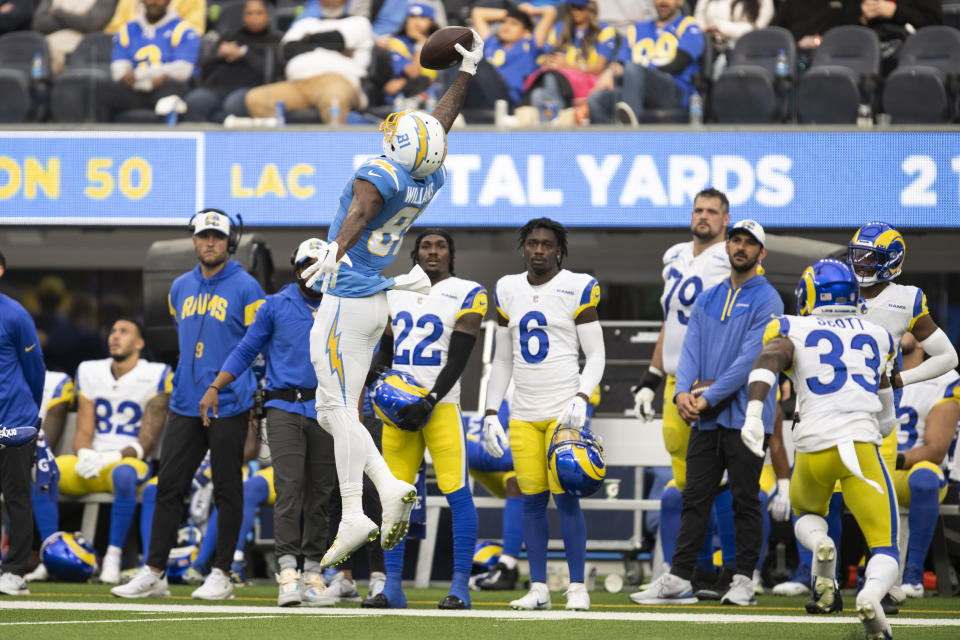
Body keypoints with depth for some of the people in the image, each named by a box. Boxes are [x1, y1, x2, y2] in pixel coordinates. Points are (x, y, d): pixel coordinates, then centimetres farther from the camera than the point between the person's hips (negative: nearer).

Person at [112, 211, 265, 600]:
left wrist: (256, 398, -7)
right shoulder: (180, 288, 12)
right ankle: (153, 573, 4)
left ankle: (221, 575, 7)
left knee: (227, 490, 1)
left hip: (229, 405, -5)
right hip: (185, 405, 5)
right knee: (168, 486, 2)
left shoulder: (245, 288, -5)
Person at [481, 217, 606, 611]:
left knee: (565, 497, -9)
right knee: (531, 500, 2)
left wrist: (582, 398, -17)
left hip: (563, 410, -4)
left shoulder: (578, 289, -2)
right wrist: (491, 412, 12)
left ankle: (577, 586, -3)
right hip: (523, 413, 4)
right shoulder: (508, 291, 12)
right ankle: (538, 589, 7)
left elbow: (595, 356, -2)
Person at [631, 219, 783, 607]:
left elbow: (749, 359, -14)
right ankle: (678, 579, 5)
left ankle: (743, 581, 5)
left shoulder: (766, 300, -4)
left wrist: (709, 398, -17)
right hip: (705, 417, 6)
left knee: (745, 499, -1)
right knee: (695, 498, 5)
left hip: (745, 415, -6)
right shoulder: (707, 300, 16)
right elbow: (691, 350, 8)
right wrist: (683, 391, -11)